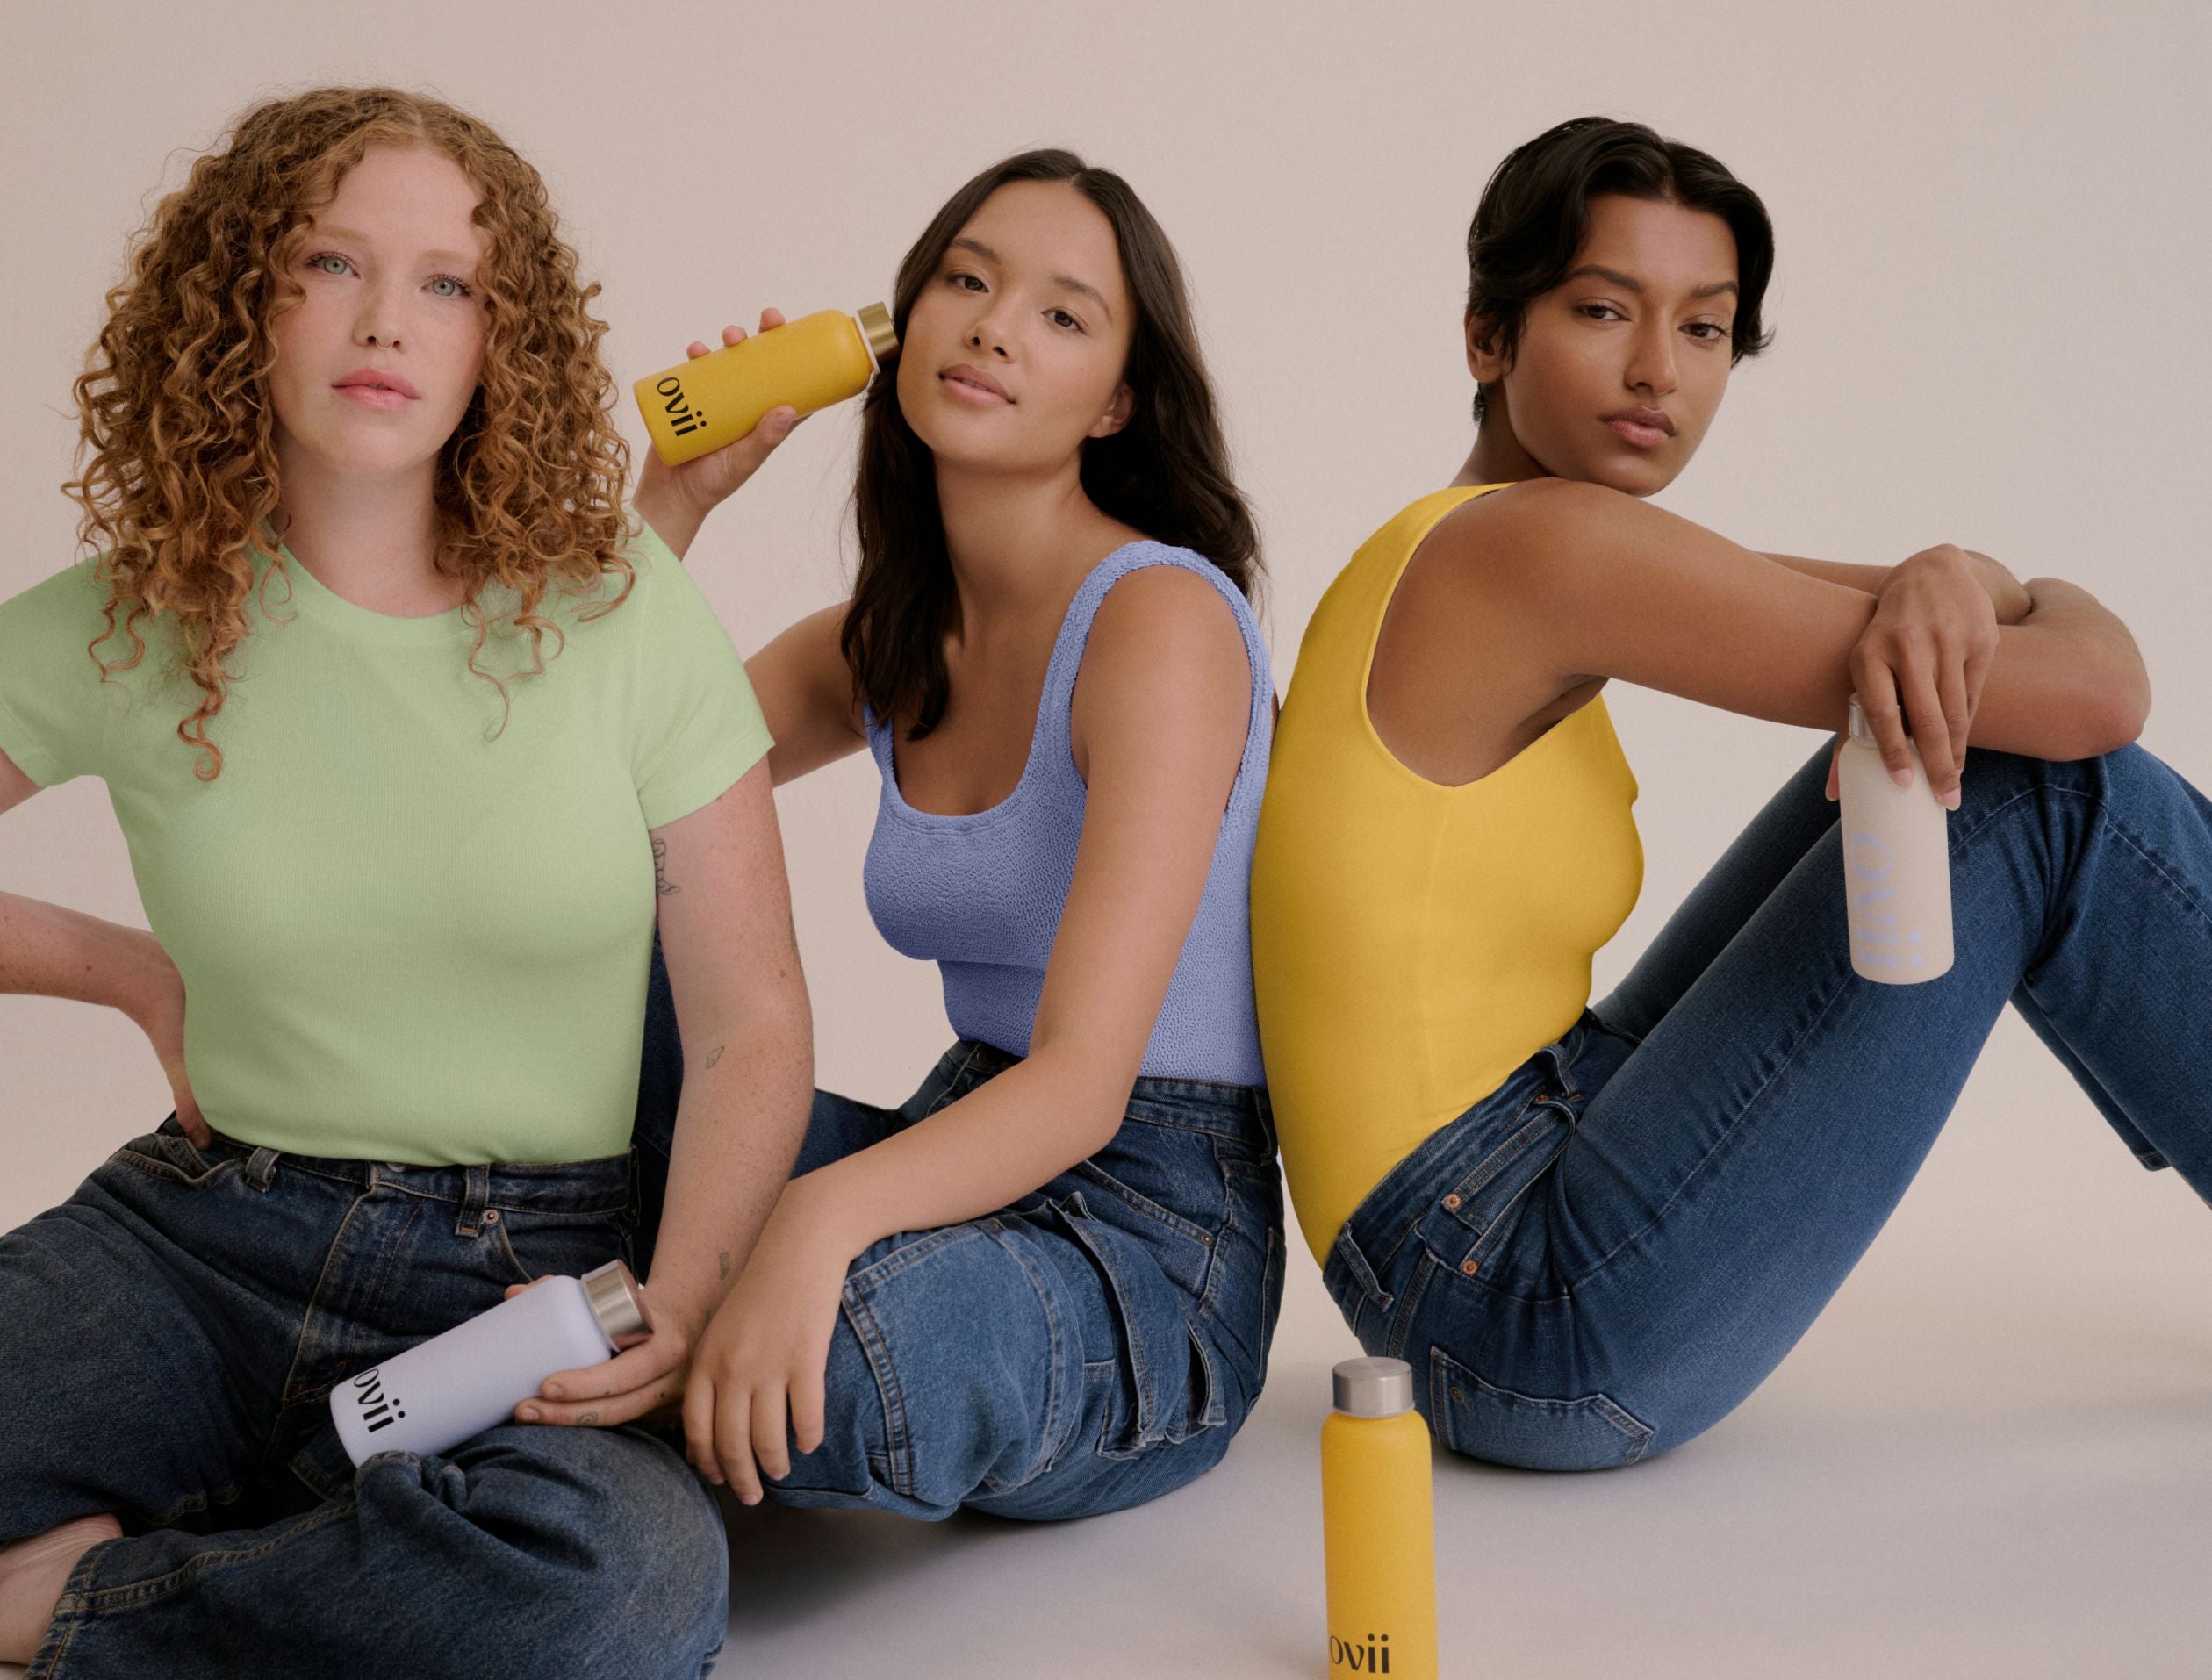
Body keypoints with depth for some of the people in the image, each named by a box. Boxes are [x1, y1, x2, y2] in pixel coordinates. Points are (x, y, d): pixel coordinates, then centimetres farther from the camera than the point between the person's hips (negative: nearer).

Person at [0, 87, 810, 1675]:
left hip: (519, 1285, 0)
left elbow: (753, 1024, -2)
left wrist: (678, 1306, -17)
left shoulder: (622, 612, -1)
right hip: (191, 1242, 1)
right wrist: (140, 973, 7)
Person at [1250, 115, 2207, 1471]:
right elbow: (2096, 696, -17)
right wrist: (2051, 610, 7)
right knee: (2041, 791, -7)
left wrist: (1951, 579, -12)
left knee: (1921, 736, 10)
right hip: (1546, 1325, -10)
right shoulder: (1544, 543, -17)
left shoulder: (1471, 553, 12)